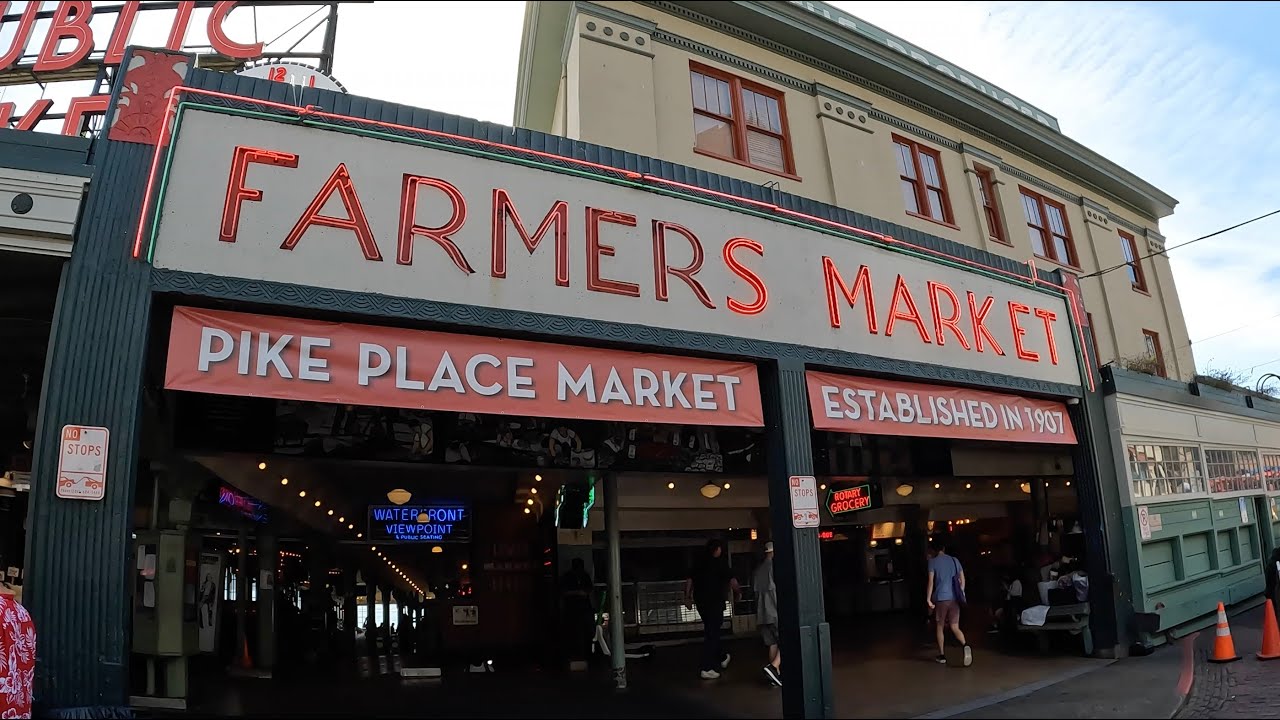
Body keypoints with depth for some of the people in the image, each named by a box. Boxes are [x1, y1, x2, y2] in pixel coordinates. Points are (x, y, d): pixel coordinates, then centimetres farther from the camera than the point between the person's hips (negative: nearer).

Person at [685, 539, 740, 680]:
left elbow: (689, 580, 5)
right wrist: (738, 593, 10)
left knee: (711, 630, 20)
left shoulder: (699, 563, 6)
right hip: (715, 601, -6)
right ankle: (707, 669, -4)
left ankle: (722, 657, 35)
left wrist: (687, 597, 11)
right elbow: (732, 580, -7)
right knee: (712, 633, -2)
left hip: (700, 602, 6)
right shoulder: (720, 563, -8)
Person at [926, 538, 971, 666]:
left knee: (940, 627, 12)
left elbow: (931, 581, -10)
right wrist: (961, 594, 18)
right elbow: (962, 579, 10)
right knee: (955, 628, 3)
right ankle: (966, 645, -25)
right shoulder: (954, 560, 10)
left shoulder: (933, 561, -2)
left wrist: (928, 599, -8)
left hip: (940, 599, -3)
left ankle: (942, 656, 17)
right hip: (954, 599, 3)